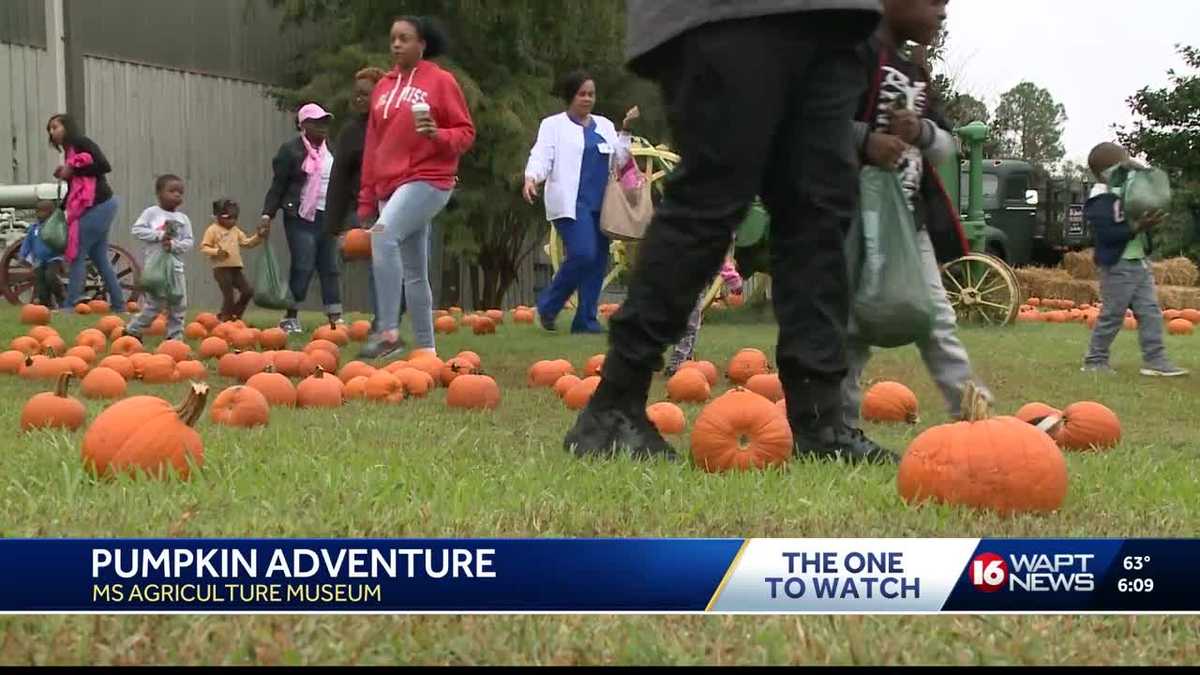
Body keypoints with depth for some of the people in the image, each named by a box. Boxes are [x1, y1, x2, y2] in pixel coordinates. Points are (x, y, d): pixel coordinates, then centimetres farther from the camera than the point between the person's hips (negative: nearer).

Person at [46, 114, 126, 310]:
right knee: (99, 257, 11)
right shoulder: (69, 151, 20)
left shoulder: (81, 143, -5)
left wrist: (73, 170, -14)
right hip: (101, 206, 10)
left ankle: (70, 305, -9)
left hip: (97, 205, -10)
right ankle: (118, 304, 14)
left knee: (78, 255, -9)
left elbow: (104, 166, -17)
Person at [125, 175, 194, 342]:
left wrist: (174, 244, -14)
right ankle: (133, 330, 10)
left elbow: (189, 241, 5)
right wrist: (159, 235, -15)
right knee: (154, 304, -5)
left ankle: (175, 336, 13)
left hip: (176, 266, 5)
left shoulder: (183, 218, 9)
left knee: (178, 305, 5)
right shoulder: (151, 213, -1)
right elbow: (137, 230, -7)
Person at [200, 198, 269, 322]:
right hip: (221, 269, -7)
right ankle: (225, 318, 7)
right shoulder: (213, 230, -4)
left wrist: (259, 236, 6)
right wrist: (216, 252, -23)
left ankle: (234, 315, 18)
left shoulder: (235, 230, 17)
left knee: (248, 291, 5)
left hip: (236, 268, 7)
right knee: (229, 295, -8)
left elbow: (247, 242, 21)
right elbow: (204, 247, -8)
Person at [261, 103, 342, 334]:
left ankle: (335, 317, 5)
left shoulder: (331, 150, 15)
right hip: (301, 218, -6)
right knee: (303, 267, -10)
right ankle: (291, 317, 0)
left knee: (330, 269, 4)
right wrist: (268, 213, -14)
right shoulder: (291, 150, -4)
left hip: (326, 217, 6)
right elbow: (278, 185, -6)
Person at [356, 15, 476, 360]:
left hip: (428, 180, -7)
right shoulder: (384, 86, 14)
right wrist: (367, 198, 14)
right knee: (413, 272, 9)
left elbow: (466, 132, -3)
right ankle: (425, 348, 16)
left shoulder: (441, 81, -3)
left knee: (383, 234, -29)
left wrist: (438, 135, -24)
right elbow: (372, 144, 17)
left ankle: (388, 331, -26)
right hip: (390, 186, 7)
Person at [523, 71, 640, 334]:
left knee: (598, 261, 1)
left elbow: (618, 161, 17)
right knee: (583, 254, -20)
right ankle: (548, 305, -1)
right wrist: (531, 179, -23)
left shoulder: (604, 125, 20)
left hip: (600, 204, 6)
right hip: (570, 203, -6)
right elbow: (541, 157, -4)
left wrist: (625, 131, 7)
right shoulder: (553, 125, 5)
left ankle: (586, 320, 8)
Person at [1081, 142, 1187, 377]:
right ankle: (1094, 360, 10)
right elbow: (1108, 234, -25)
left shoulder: (1130, 195, 13)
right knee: (1112, 315, -1)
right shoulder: (1100, 202, -15)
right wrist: (1138, 226, -29)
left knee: (1150, 312, 5)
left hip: (1140, 262, 9)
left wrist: (1151, 222, -1)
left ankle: (1155, 360, 7)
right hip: (1118, 266, -9)